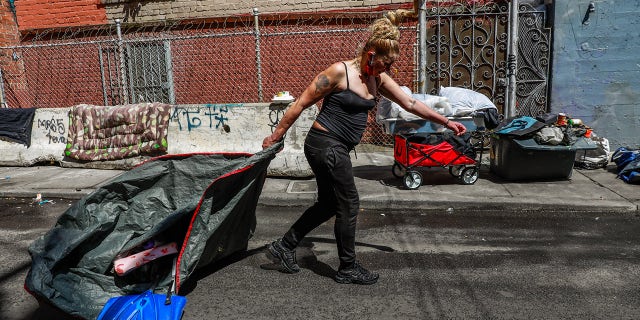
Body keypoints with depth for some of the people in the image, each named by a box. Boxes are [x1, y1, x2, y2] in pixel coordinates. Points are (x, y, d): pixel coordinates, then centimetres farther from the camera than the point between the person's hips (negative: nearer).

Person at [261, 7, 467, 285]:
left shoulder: (379, 79, 7)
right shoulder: (340, 71, -16)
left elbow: (410, 103, 14)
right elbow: (302, 103, -12)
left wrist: (445, 122, 14)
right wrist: (276, 135, -8)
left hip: (336, 148, 9)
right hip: (325, 144, -9)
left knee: (328, 204, 15)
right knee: (349, 205, 0)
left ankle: (283, 247, 27)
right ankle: (348, 268, 17)